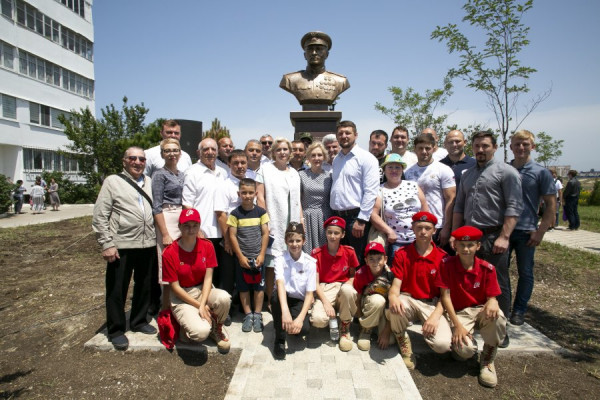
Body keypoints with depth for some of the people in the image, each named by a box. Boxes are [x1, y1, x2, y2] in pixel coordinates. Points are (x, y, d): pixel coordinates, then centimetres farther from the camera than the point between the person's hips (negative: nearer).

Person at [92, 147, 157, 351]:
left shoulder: (150, 183, 12)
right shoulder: (112, 182, -1)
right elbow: (99, 217, -5)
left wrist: (158, 237, 7)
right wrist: (107, 244, -11)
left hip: (147, 245, 5)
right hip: (121, 246, -4)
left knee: (144, 286, 15)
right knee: (117, 290, 7)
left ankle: (139, 321, 34)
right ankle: (116, 330, 22)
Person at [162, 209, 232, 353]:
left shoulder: (207, 246, -5)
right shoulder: (170, 253, -14)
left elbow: (208, 278, -8)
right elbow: (175, 286, -11)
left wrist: (203, 305, -21)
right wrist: (199, 306, -15)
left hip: (203, 290, 3)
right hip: (182, 297, -3)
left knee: (224, 298, -32)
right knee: (201, 332, -28)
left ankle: (217, 328, 1)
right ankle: (186, 327, 11)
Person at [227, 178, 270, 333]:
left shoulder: (261, 212, -2)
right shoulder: (235, 214, -5)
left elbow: (265, 233, 0)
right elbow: (232, 236, -5)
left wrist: (262, 254, -7)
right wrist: (241, 256, -9)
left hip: (258, 257, 1)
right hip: (242, 258, 0)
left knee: (259, 286, 7)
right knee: (243, 287, 8)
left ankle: (257, 315, 20)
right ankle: (248, 315, 22)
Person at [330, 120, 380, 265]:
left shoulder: (366, 158, -5)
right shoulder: (336, 159, 15)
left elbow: (371, 192, -13)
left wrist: (361, 220, -17)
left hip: (355, 217, -6)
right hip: (337, 217, 6)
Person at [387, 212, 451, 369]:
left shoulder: (442, 257, -2)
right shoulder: (402, 254, 0)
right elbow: (396, 285, -7)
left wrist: (435, 315, -20)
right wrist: (393, 297, -31)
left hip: (432, 304, 0)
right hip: (407, 300, 0)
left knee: (442, 344, -26)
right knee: (396, 308, -37)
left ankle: (426, 331, 12)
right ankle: (402, 341, -4)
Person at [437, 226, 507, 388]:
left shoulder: (487, 268, -6)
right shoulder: (447, 264, -11)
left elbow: (491, 297, -5)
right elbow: (445, 296, -11)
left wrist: (492, 303, -32)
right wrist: (457, 325, -19)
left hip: (481, 310, 2)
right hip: (459, 313, -2)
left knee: (498, 318, -35)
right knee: (465, 350, -30)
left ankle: (487, 361, -5)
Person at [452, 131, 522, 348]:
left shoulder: (506, 172, -2)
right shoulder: (467, 174, 17)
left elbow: (514, 207, -10)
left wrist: (504, 237, -17)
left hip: (493, 237, -6)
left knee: (498, 286, 3)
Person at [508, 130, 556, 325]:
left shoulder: (541, 172, -2)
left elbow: (551, 204, -2)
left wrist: (540, 232, -9)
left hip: (526, 232, -2)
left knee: (525, 273, 8)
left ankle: (519, 311, 22)